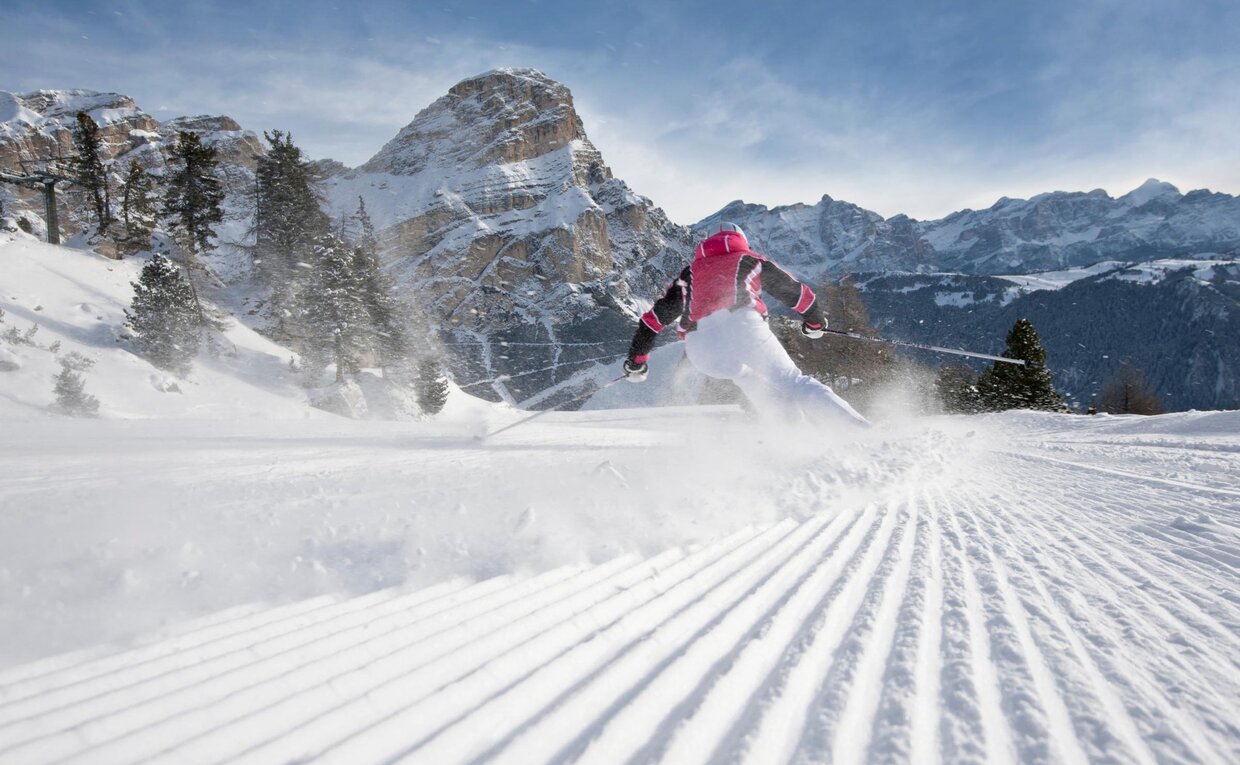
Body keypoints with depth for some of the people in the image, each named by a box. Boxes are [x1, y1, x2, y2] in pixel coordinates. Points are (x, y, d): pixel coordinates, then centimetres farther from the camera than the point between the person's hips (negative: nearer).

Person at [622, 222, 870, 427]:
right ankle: (862, 429, -14)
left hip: (700, 347, 2)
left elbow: (655, 316, 30)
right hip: (741, 324, -2)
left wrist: (636, 359, 36)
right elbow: (796, 292, 33)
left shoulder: (691, 272, 33)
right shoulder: (751, 260, 29)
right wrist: (815, 322, 50)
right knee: (792, 383, 1)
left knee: (747, 377, 28)